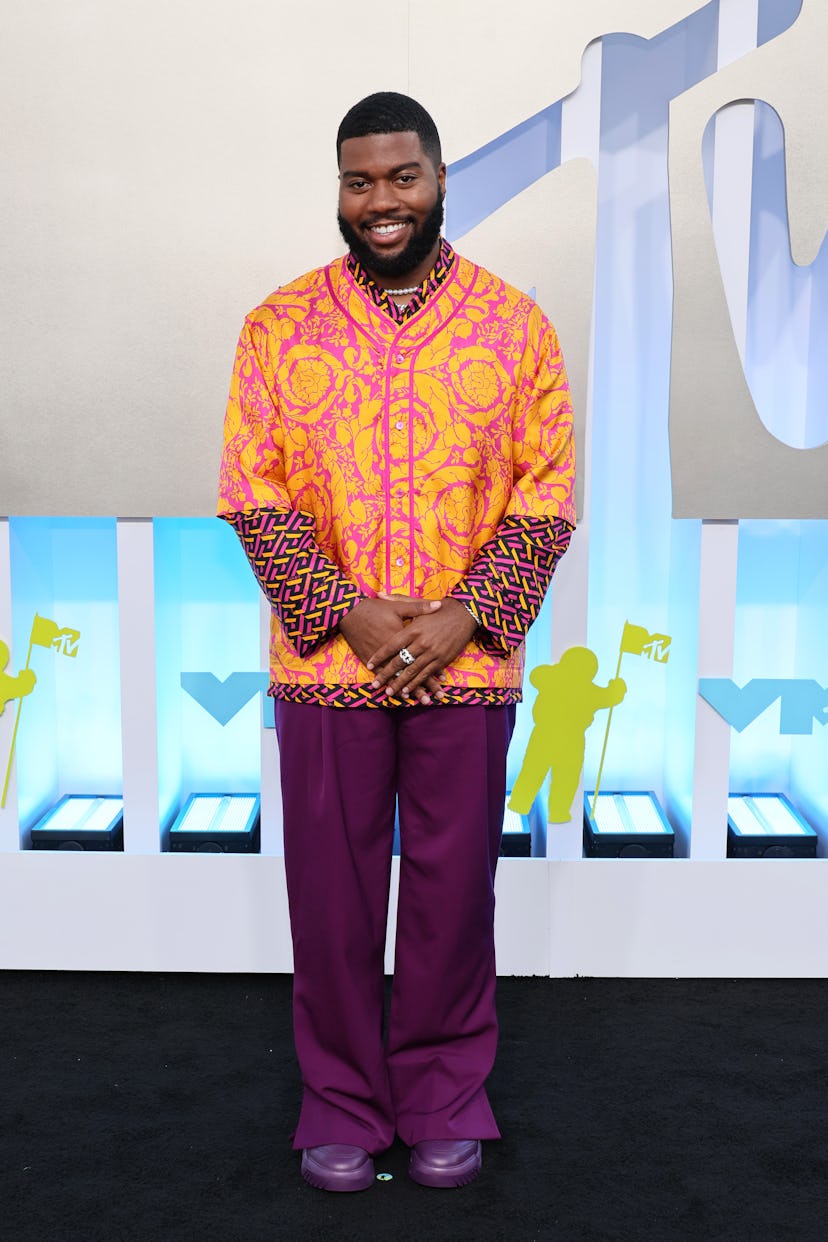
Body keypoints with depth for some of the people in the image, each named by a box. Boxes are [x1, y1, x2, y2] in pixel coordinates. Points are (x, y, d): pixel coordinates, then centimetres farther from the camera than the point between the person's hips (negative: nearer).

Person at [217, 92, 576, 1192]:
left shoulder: (516, 325, 3)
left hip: (468, 664, 0)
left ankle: (445, 1098, 29)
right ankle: (343, 1102, 28)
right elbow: (254, 495, -1)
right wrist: (346, 612, -12)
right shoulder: (277, 327, 3)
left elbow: (547, 497, 0)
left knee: (453, 887, 9)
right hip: (324, 663, 0)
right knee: (332, 891, 8)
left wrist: (466, 616, -11)